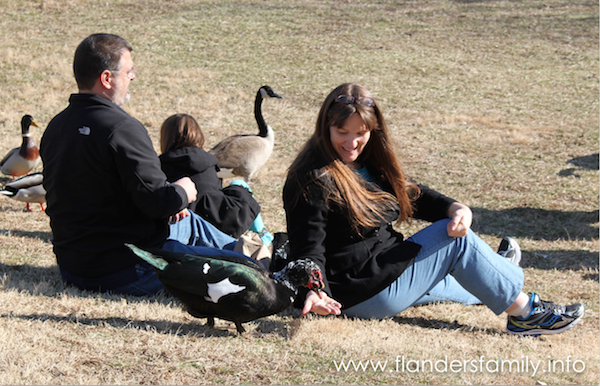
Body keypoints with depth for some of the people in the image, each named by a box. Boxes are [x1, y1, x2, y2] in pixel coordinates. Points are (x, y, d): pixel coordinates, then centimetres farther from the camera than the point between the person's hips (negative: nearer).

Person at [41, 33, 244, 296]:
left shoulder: (55, 127, 6)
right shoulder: (121, 128, -22)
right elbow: (156, 201, -25)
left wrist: (168, 205, 11)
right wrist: (182, 192, 0)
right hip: (127, 272, -10)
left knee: (189, 223, 32)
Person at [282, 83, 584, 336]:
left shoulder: (369, 163, 8)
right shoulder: (313, 182, -21)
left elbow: (412, 194, 9)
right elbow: (309, 249, -24)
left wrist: (457, 209, -10)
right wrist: (315, 292, -43)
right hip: (362, 297, -10)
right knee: (455, 241, -8)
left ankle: (494, 274, 67)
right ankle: (525, 313, 5)